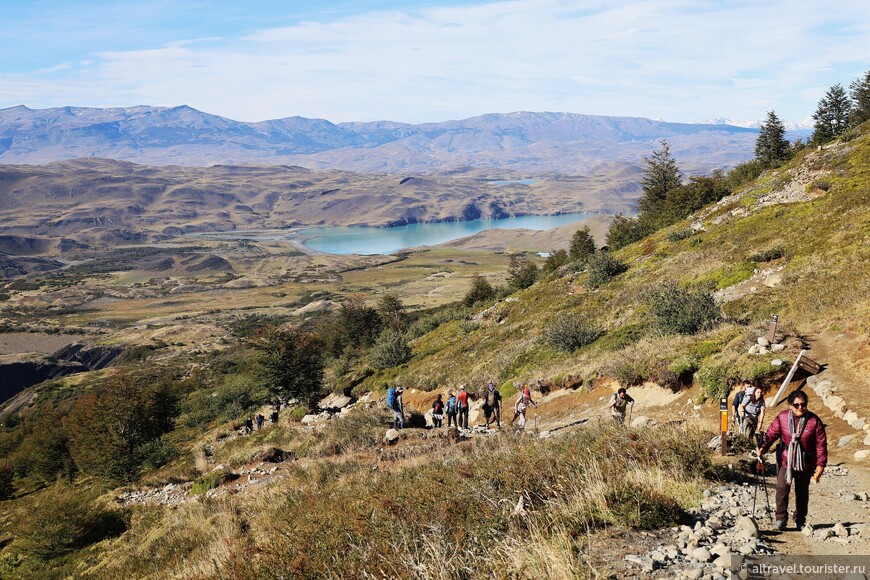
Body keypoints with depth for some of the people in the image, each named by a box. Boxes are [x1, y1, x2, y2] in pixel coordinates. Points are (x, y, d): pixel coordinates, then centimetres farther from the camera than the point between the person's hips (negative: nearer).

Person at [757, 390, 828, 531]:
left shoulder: (814, 421, -12)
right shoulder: (782, 417, -10)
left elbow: (821, 444, -7)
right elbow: (772, 433, -10)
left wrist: (821, 464, -9)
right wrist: (763, 448, -26)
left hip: (805, 463, 1)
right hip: (785, 461, -1)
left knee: (802, 492, 16)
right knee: (782, 489, -12)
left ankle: (800, 520, 33)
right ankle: (781, 519, 3)